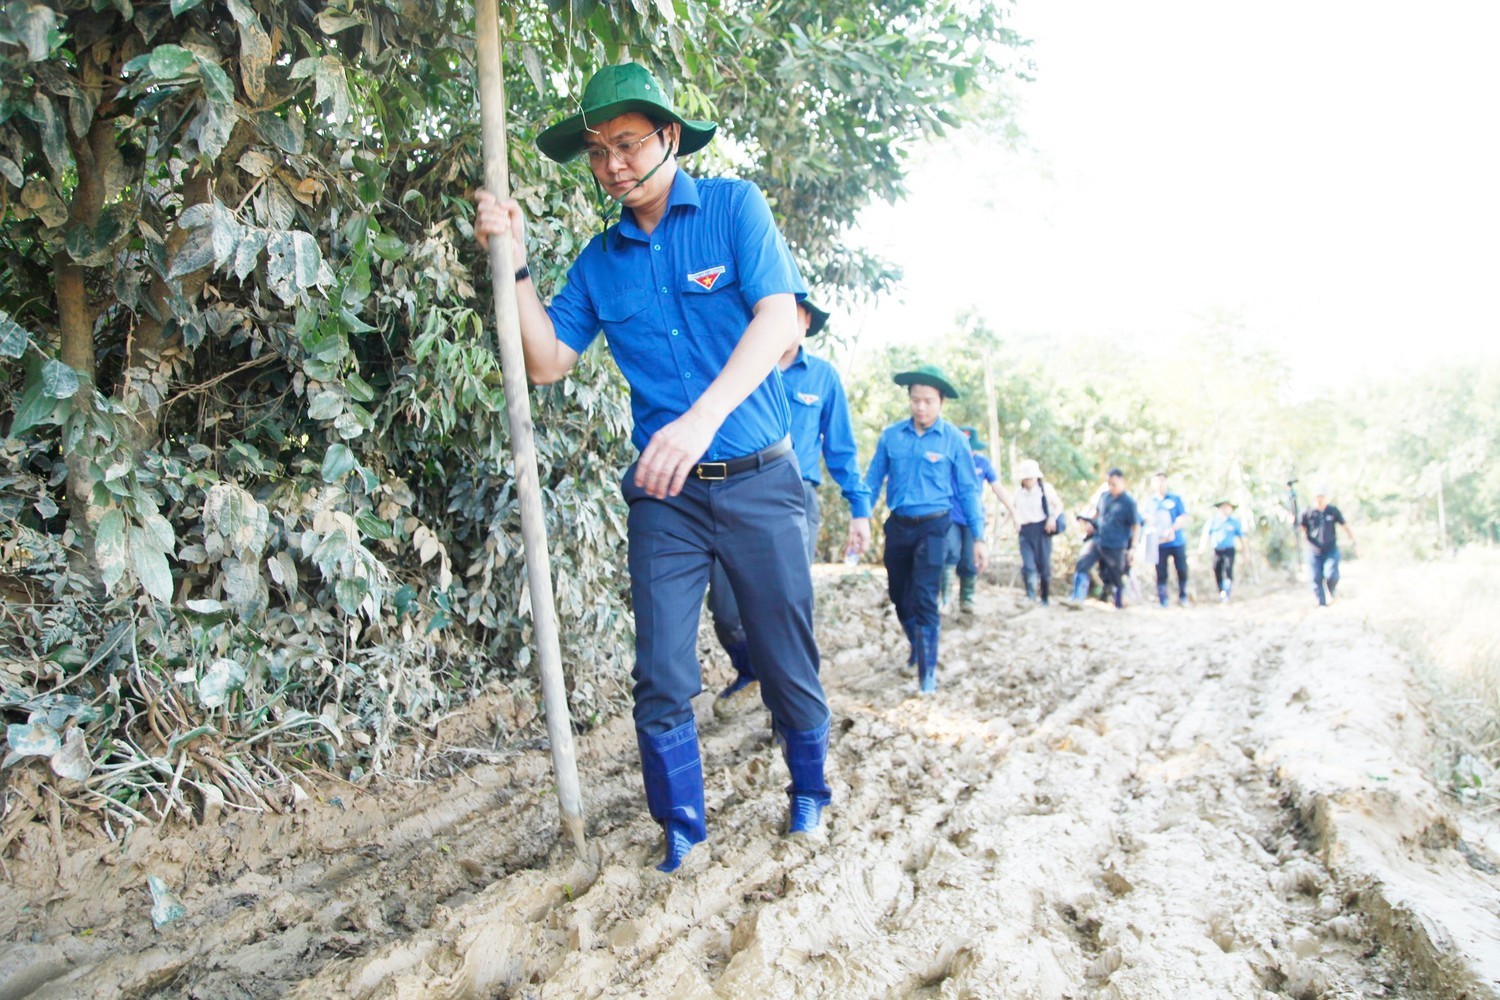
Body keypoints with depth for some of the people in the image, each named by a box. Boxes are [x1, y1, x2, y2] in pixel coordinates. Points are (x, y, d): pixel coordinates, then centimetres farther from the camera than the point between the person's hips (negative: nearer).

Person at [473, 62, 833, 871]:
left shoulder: (733, 206, -3)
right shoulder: (599, 260, 8)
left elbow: (778, 319, -17)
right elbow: (547, 362, 6)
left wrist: (702, 418, -30)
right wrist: (515, 260, -5)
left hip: (757, 479, -2)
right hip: (664, 493, 3)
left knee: (786, 656, 8)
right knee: (662, 677, 1)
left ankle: (809, 793, 32)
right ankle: (682, 828, 19)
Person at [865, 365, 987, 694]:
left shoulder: (954, 440, -6)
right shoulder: (891, 436, 0)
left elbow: (968, 490, -1)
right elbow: (873, 480, 6)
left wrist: (979, 538, -4)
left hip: (933, 527, -3)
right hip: (898, 525, 4)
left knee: (924, 599, -11)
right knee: (899, 596, 16)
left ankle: (927, 671, -3)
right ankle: (920, 643, 42)